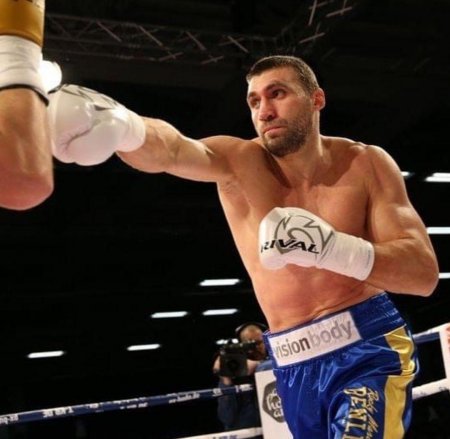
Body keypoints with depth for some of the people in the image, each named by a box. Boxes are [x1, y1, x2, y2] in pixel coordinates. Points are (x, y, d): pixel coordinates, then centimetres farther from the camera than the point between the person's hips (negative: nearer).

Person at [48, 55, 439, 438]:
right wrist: (119, 125, -54)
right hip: (295, 366, 2)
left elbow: (424, 272, -12)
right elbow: (171, 151, -30)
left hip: (369, 348, -2)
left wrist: (335, 248, -30)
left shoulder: (366, 164, -6)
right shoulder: (238, 163, -6)